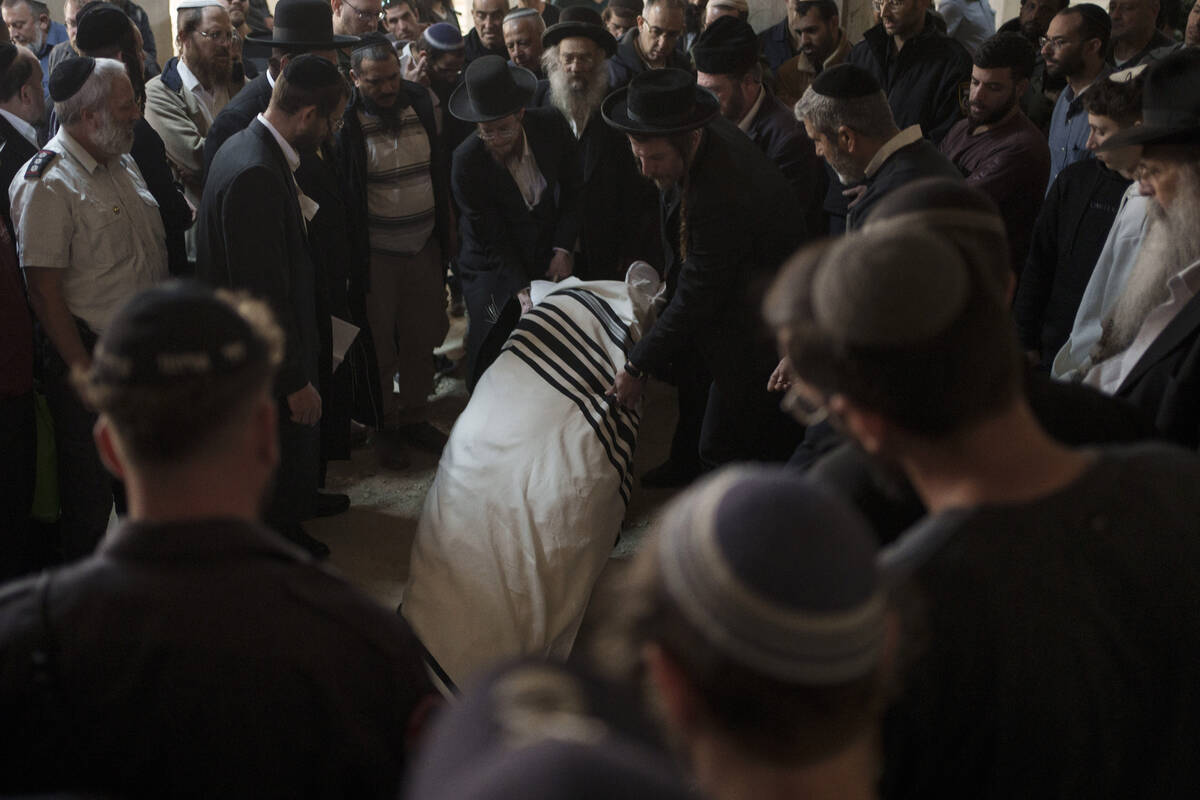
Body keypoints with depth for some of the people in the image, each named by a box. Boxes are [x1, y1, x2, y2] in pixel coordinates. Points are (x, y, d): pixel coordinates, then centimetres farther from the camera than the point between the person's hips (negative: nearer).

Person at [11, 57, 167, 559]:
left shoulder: (121, 162, 9)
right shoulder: (48, 183, -18)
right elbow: (44, 291, -20)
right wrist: (85, 371, -18)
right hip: (91, 361, -8)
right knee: (89, 493, 7)